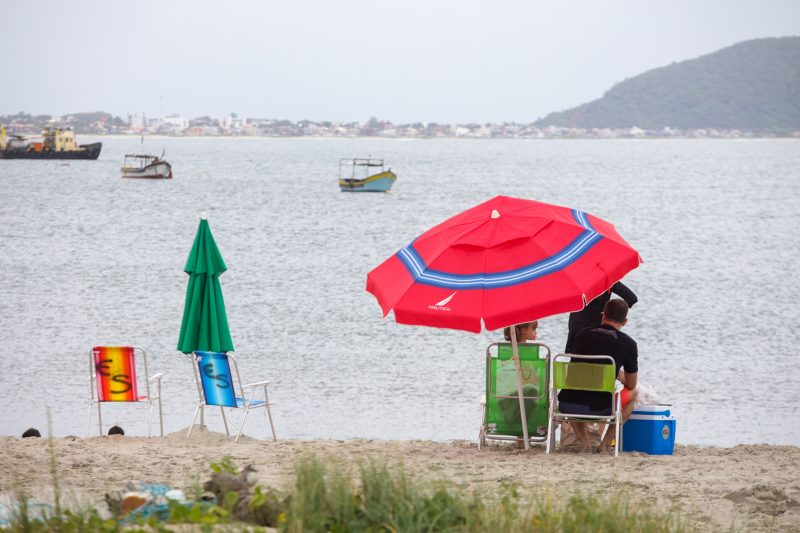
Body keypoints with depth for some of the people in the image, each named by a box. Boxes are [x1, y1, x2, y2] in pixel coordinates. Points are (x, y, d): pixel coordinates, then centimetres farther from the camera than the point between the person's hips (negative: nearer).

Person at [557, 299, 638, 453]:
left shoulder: (582, 334, 12)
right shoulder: (628, 344, 1)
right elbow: (631, 385, 11)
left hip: (567, 405, 2)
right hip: (599, 408, -2)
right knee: (633, 393, 28)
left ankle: (584, 443, 20)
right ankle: (605, 443, 18)